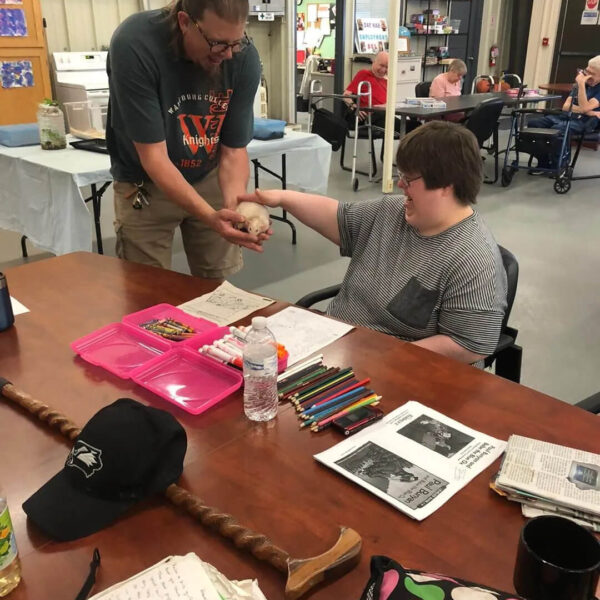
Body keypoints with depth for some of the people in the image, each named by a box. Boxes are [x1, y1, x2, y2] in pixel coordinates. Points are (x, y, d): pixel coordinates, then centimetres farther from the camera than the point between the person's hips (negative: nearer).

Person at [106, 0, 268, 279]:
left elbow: (233, 151, -13)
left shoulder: (244, 58, -19)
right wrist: (210, 217, -40)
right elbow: (153, 155, -27)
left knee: (219, 287, 10)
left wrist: (235, 208, -32)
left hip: (209, 178, 3)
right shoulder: (134, 45, -28)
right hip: (145, 185, -2)